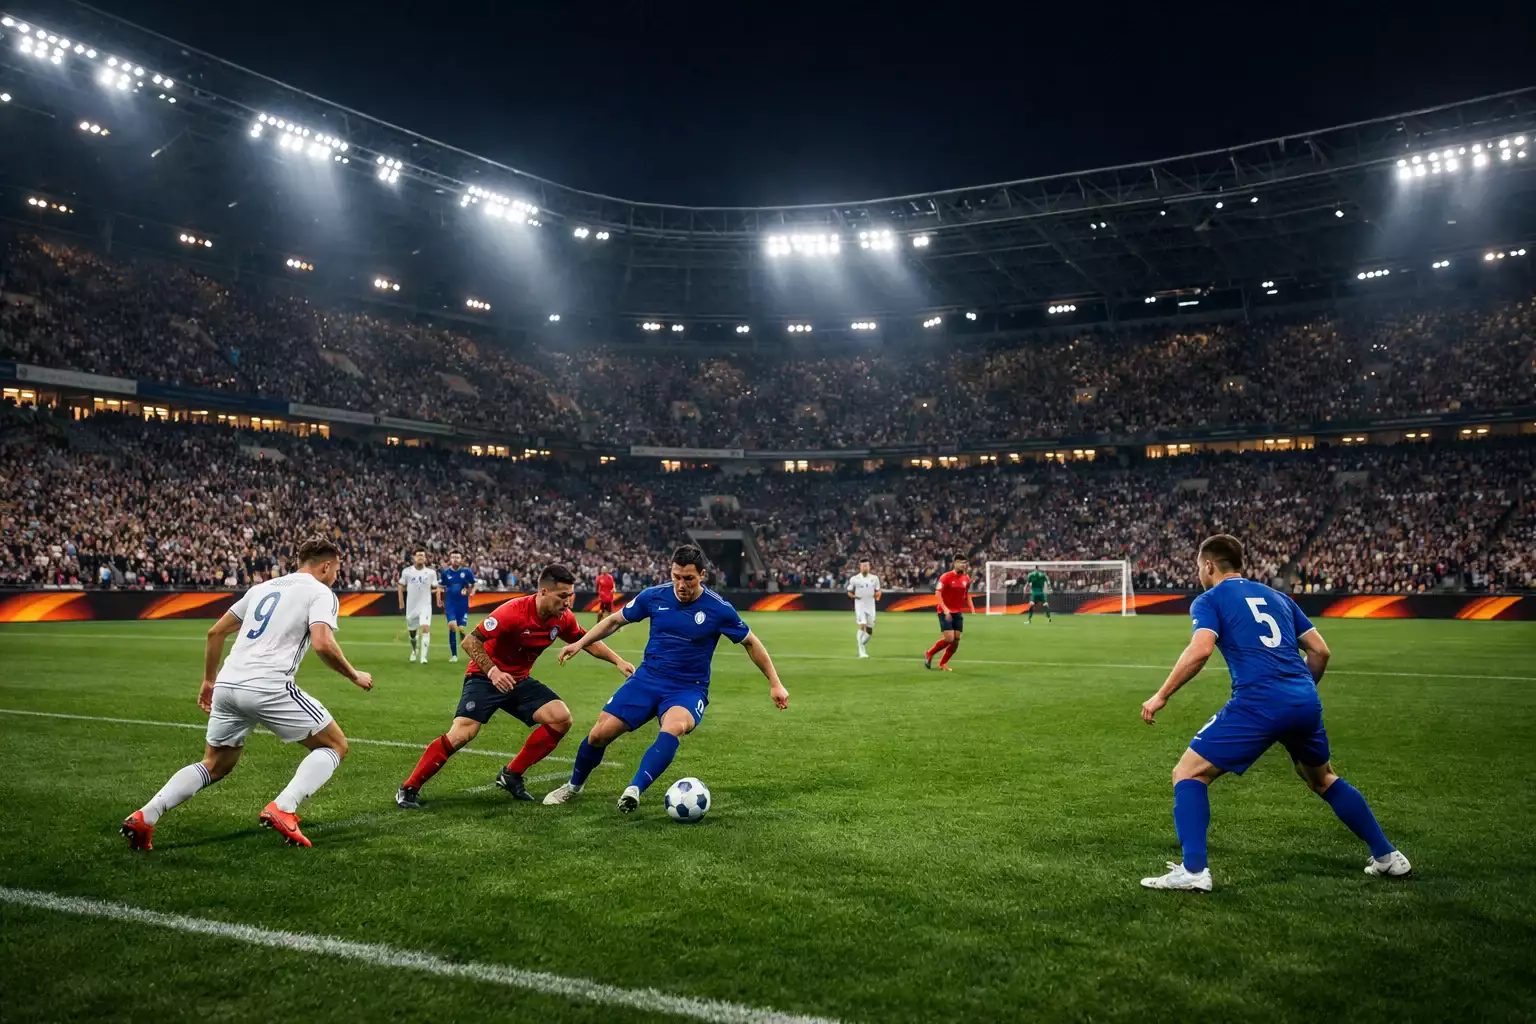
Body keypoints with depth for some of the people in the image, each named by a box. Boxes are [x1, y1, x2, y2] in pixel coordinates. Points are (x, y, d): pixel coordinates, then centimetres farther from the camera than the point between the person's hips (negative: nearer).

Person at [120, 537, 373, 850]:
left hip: (228, 685, 7)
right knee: (335, 746, 9)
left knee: (215, 766, 25)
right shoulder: (320, 593, 2)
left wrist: (209, 680, 33)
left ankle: (144, 817, 11)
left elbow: (215, 632, 24)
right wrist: (355, 676, 0)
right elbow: (322, 644, -15)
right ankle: (282, 809, -8)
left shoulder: (264, 587, 23)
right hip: (269, 688, -7)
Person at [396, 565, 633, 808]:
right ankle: (409, 788, -4)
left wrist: (618, 661, 4)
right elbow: (470, 641, -23)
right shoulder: (514, 612, -27)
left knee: (561, 718, -11)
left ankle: (511, 775, 3)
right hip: (485, 678, -6)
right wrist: (492, 671, -33)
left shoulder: (563, 618, -8)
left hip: (519, 680, 6)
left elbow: (588, 641, 11)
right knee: (461, 734, -22)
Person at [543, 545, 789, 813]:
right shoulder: (653, 596, -5)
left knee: (673, 728, -37)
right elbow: (615, 620, 12)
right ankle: (573, 786, 22)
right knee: (600, 733, -6)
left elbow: (751, 643, 2)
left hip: (688, 690, -2)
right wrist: (580, 643, 4)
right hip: (647, 679, 3)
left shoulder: (719, 609, -11)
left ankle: (634, 790, -40)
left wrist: (775, 683, 1)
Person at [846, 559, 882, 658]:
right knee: (862, 626, -15)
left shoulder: (874, 578, 5)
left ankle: (862, 645, 31)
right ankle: (862, 651, -9)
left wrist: (877, 595, -10)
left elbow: (878, 591, 12)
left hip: (871, 606, 3)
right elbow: (849, 592, 5)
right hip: (860, 606, -3)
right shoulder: (854, 579, -2)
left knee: (869, 630, 5)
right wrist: (855, 596, -14)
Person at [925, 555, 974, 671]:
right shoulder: (946, 577, -12)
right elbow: (938, 594, -15)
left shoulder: (966, 578, 6)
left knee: (956, 640, 1)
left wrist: (972, 609, 5)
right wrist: (945, 609, -25)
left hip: (958, 613, 6)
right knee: (949, 639, -15)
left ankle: (943, 663, 19)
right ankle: (929, 654, 9)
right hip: (945, 612, -6)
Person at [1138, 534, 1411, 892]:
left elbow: (1201, 649, -13)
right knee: (1323, 780, 32)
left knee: (1188, 773, 3)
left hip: (1257, 704, -6)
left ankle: (1193, 870, -9)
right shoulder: (1278, 597, 23)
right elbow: (1320, 651, 19)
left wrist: (1161, 696, -7)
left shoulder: (1209, 599, 6)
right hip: (1306, 702, 6)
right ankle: (1386, 856, 36)